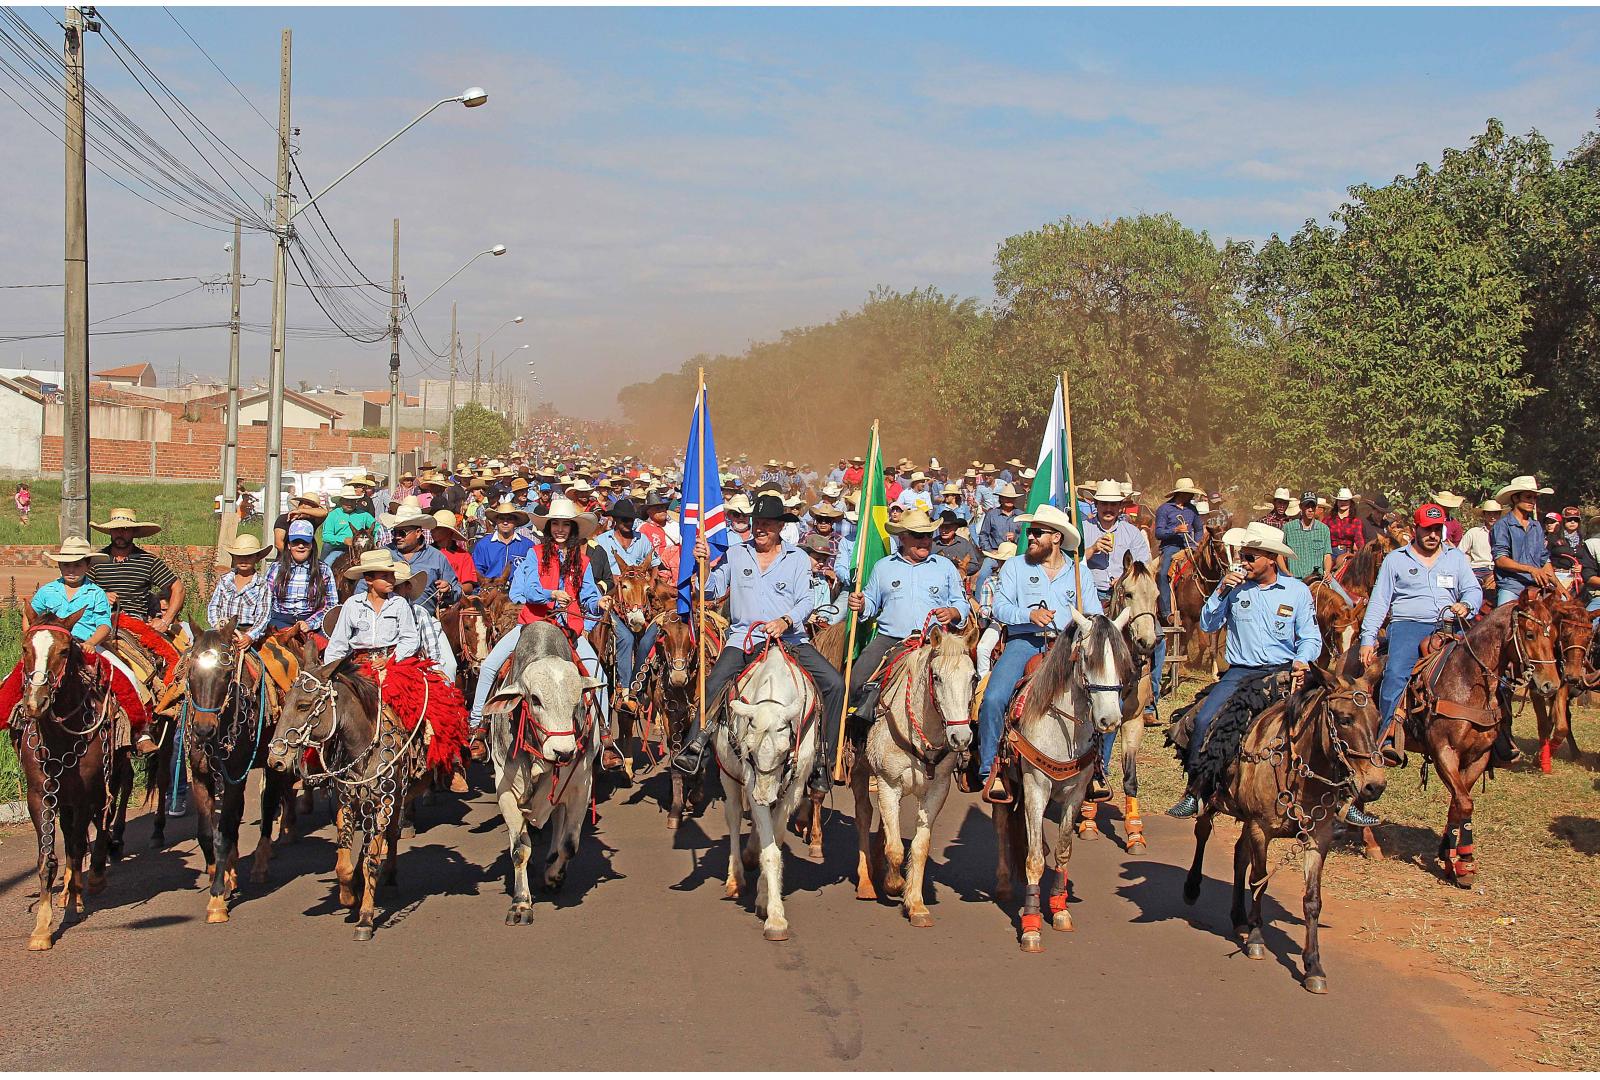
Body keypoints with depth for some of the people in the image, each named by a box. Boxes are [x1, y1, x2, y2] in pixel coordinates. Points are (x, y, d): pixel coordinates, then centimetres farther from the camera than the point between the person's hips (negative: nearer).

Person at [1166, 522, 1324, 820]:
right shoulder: (1234, 585, 2)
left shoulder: (1297, 590, 1)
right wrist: (1222, 589, -12)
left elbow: (1311, 637, 5)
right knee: (1203, 720, -20)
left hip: (1284, 672, 0)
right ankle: (1194, 792, -4)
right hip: (1241, 671, 1)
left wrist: (1302, 661, -16)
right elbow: (1208, 625, 1)